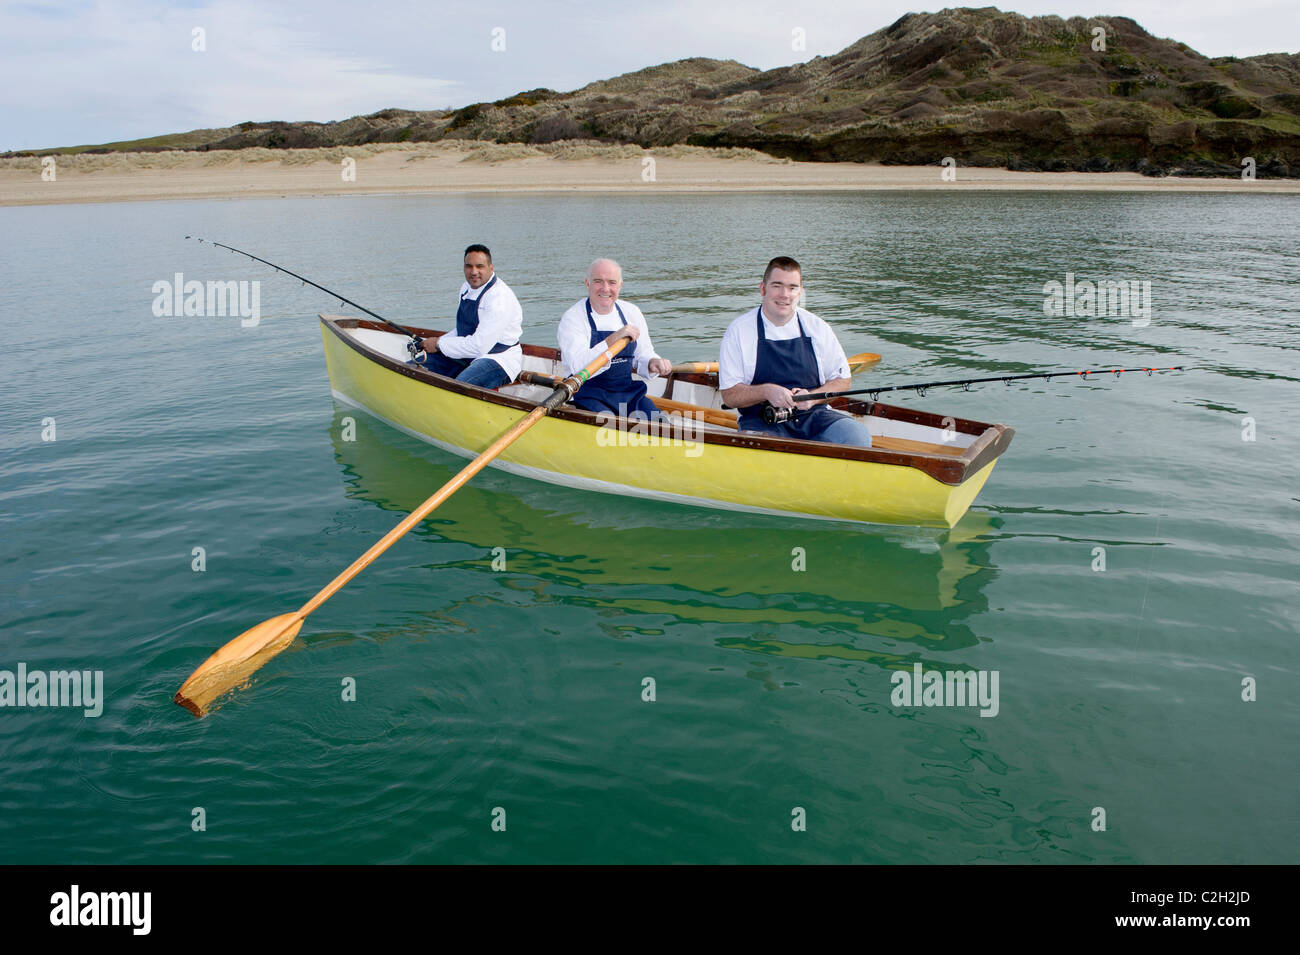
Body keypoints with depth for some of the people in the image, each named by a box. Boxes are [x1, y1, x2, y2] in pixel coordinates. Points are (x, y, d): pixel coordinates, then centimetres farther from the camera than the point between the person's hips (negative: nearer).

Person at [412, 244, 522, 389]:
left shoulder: (500, 298, -19)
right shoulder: (467, 288, 11)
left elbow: (479, 346, -24)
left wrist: (439, 344, -14)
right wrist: (431, 343, 7)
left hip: (498, 361, -9)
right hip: (467, 357, 9)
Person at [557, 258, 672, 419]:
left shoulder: (632, 312, 8)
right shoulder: (572, 318, -9)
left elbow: (643, 355, 16)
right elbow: (578, 367, -23)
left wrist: (652, 363, -9)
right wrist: (613, 339, -32)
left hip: (628, 392, 5)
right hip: (588, 396, -5)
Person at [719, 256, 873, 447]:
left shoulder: (817, 327, 8)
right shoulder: (738, 331, -1)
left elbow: (842, 380, 12)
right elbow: (729, 395, -3)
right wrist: (766, 391, -22)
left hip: (814, 416, 4)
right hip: (762, 421, -3)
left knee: (857, 434, -24)